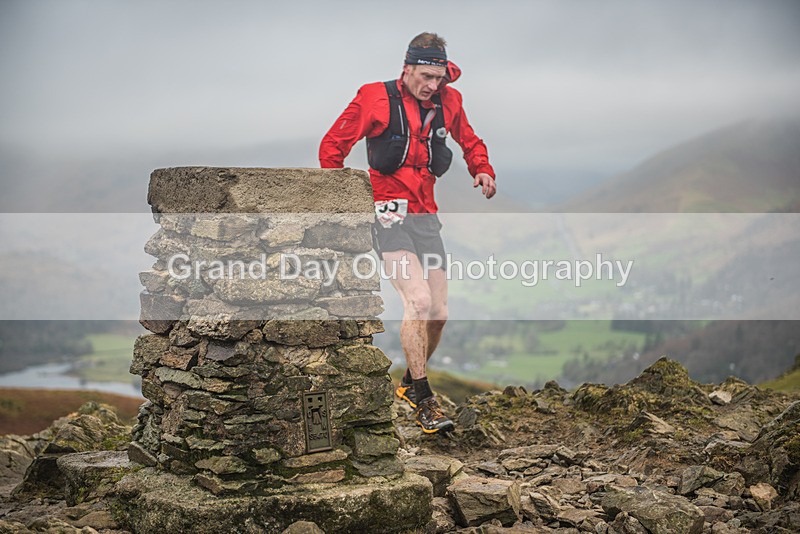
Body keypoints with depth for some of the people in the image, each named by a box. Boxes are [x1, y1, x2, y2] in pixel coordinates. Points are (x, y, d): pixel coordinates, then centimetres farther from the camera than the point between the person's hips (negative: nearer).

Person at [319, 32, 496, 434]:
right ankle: (424, 402, -11)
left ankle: (410, 384, 29)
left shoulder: (447, 102, 8)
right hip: (387, 215, -5)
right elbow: (332, 145, 1)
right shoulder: (375, 98, -5)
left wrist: (482, 171, 7)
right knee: (419, 300, -22)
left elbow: (469, 142, 27)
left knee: (438, 312, 3)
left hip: (425, 216, 6)